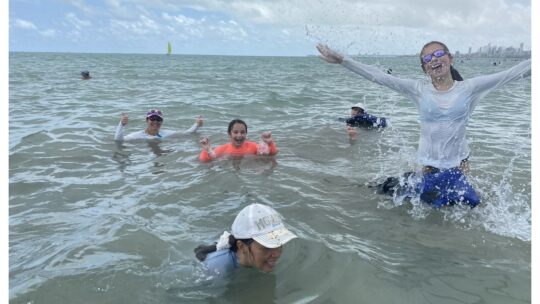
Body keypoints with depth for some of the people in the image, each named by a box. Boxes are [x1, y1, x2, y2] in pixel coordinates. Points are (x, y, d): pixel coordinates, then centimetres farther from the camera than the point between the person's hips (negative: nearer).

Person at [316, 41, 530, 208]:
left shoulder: (468, 88, -4)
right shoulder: (420, 91, -5)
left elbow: (511, 74, -8)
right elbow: (379, 77, -10)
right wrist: (341, 60, -16)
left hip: (459, 165, 1)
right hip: (431, 166, 0)